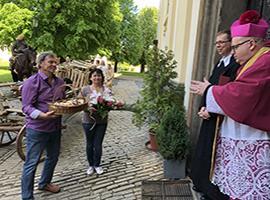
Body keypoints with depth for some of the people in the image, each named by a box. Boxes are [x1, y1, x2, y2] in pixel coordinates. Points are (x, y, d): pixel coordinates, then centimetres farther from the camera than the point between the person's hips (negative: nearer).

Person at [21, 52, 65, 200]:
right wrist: (43, 116, -35)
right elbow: (27, 107, -19)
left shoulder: (59, 82, 5)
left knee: (53, 157, 22)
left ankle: (44, 183, 45)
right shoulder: (32, 82, -15)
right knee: (32, 163, 3)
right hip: (37, 129, -7)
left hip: (55, 128, 7)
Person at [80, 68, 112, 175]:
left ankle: (97, 165, 29)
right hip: (89, 120, 0)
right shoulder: (85, 89, -2)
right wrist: (87, 107, -20)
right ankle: (91, 165, 30)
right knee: (90, 144, 12)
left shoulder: (106, 90, 1)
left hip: (102, 121, 1)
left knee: (98, 144, 9)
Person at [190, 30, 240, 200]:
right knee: (205, 151, 18)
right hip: (211, 116, 9)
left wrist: (210, 110, -18)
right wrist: (203, 107, 0)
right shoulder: (220, 63, 14)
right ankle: (204, 184, 36)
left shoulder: (236, 64, -16)